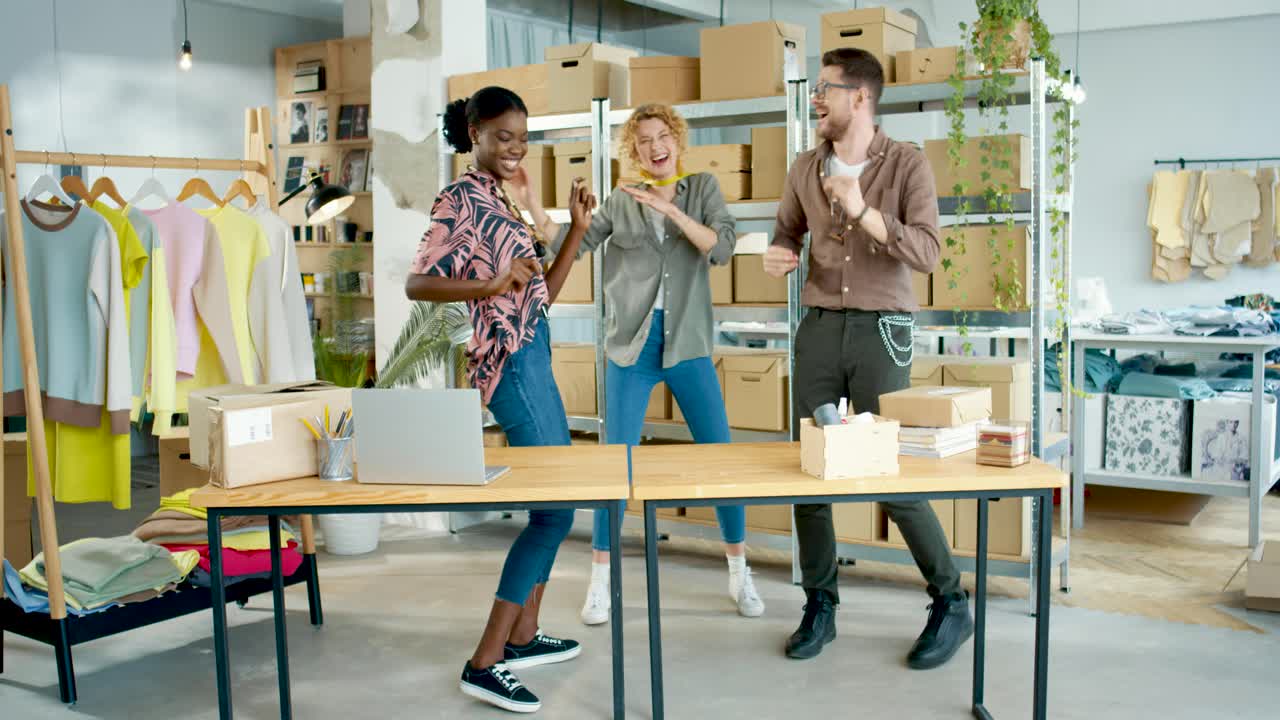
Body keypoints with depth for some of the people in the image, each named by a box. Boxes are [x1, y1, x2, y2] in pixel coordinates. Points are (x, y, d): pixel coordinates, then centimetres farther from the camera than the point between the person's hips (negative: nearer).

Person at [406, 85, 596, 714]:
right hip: (509, 360, -10)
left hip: (532, 357, 10)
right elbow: (416, 283, -18)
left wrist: (577, 230, 9)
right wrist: (491, 285, -30)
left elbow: (540, 296, 16)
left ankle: (523, 636, 25)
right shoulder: (462, 199, -9)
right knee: (555, 506, -10)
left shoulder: (499, 202, 17)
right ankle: (485, 664, -5)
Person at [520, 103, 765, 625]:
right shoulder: (621, 202, 7)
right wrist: (531, 203, -9)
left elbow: (723, 249, -10)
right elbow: (567, 248, 2)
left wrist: (670, 209, -19)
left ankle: (739, 574, 19)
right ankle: (600, 582, 12)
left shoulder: (703, 189, 5)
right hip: (631, 347, 0)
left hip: (689, 346, 0)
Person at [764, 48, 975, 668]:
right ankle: (819, 606, 17)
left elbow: (927, 254, -13)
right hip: (818, 328, 4)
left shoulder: (907, 164, -4)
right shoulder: (805, 169, 9)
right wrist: (778, 258, -1)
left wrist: (862, 210, -24)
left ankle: (950, 604, 14)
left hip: (880, 330, -4)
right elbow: (787, 233, 23)